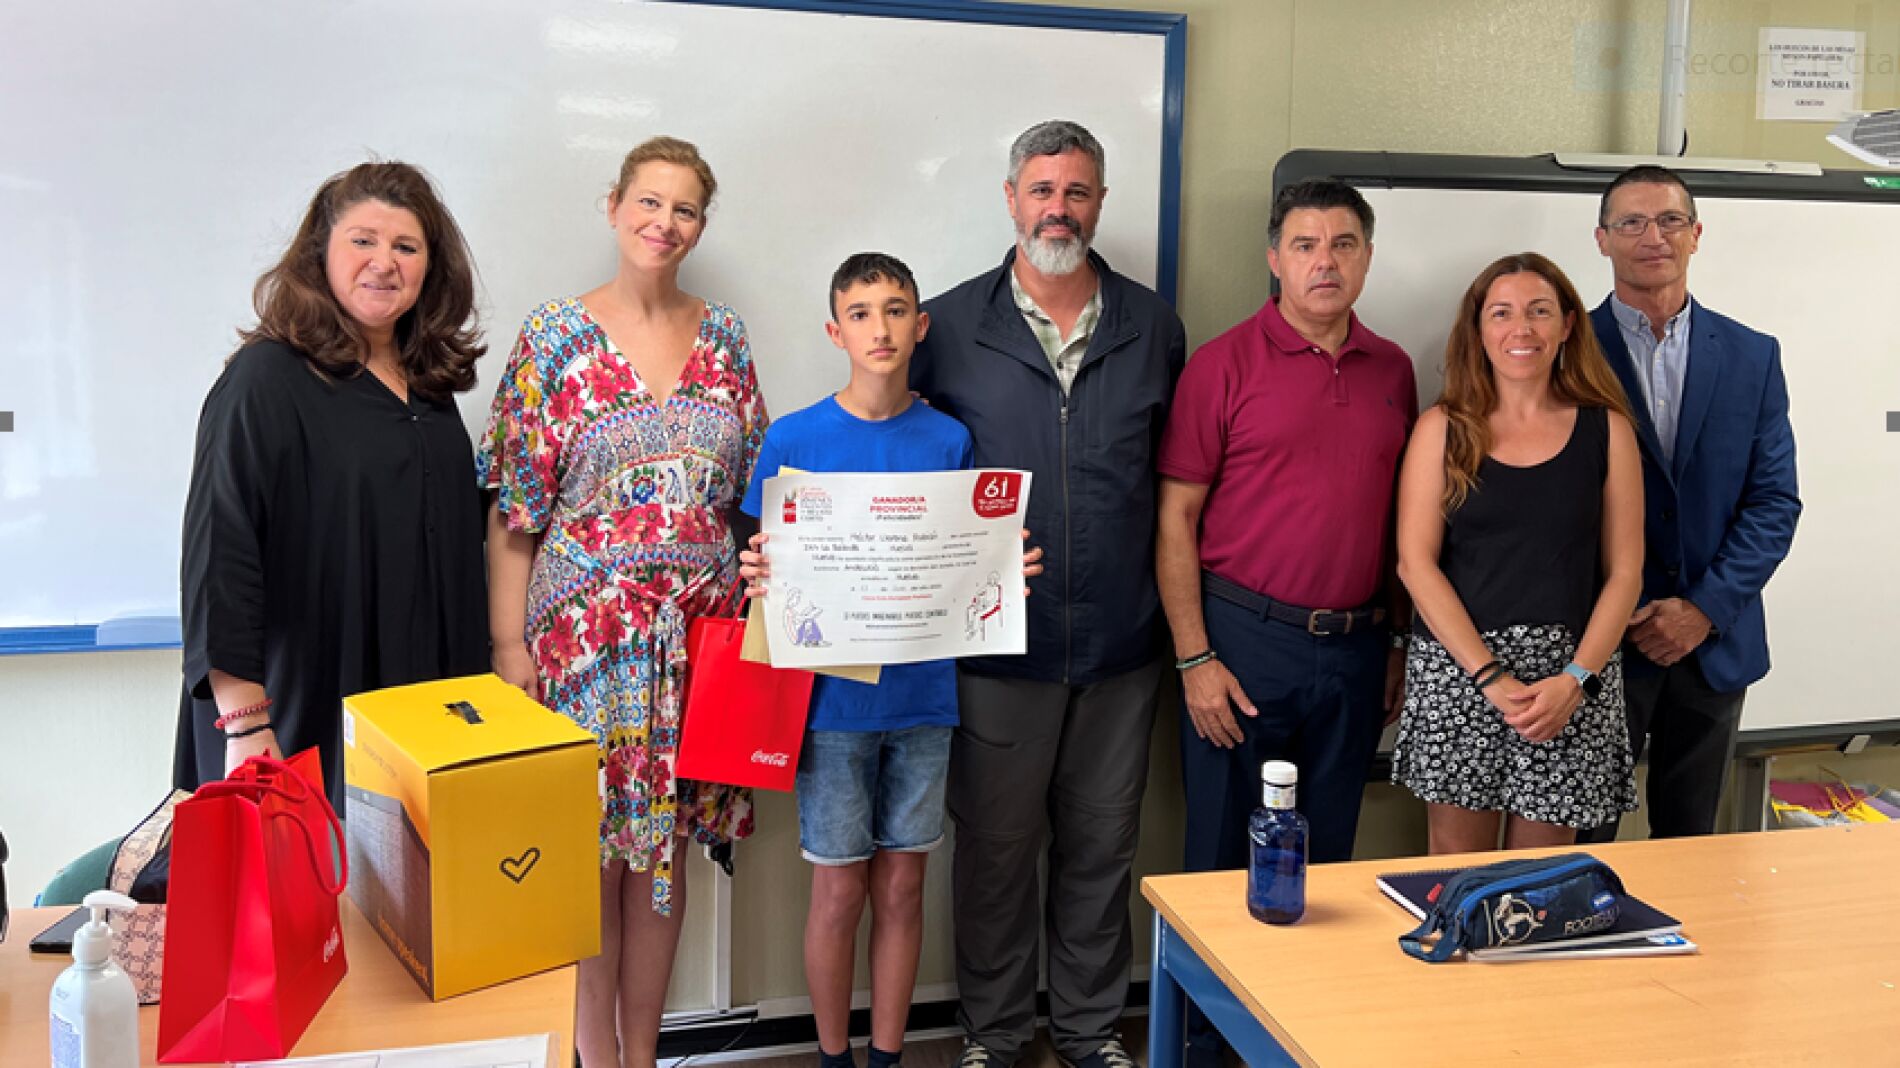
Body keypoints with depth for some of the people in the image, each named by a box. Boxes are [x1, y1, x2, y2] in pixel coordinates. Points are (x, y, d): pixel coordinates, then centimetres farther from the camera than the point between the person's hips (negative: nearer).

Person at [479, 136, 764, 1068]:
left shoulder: (723, 335, 8)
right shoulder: (555, 336, -2)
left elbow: (755, 486, 12)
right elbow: (512, 505, -4)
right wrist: (508, 643, -9)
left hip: (697, 631, 3)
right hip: (587, 628, -3)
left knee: (667, 844, 11)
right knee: (590, 848, 2)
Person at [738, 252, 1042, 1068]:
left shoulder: (950, 440, 3)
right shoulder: (794, 439, -3)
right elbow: (766, 566, 1)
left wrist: (1006, 572, -13)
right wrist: (758, 576, -21)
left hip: (922, 695, 2)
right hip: (832, 699, -2)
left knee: (902, 885, 11)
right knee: (840, 889, 6)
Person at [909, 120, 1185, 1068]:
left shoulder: (1154, 326, 6)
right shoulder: (949, 326, -1)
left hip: (1121, 644, 2)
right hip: (997, 644, -2)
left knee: (1101, 846, 14)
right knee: (995, 846, 10)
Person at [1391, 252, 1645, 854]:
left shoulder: (1606, 429, 6)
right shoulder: (1444, 427, 3)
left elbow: (1624, 571, 4)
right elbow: (1415, 562, -4)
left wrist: (1576, 678, -9)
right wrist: (1490, 676, -12)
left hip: (1575, 674, 1)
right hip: (1455, 668, -1)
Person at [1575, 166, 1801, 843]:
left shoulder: (1753, 356, 6)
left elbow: (1775, 500, 3)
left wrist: (1706, 609, -9)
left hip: (1716, 640, 3)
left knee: (1690, 839, 14)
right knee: (1581, 841, 5)